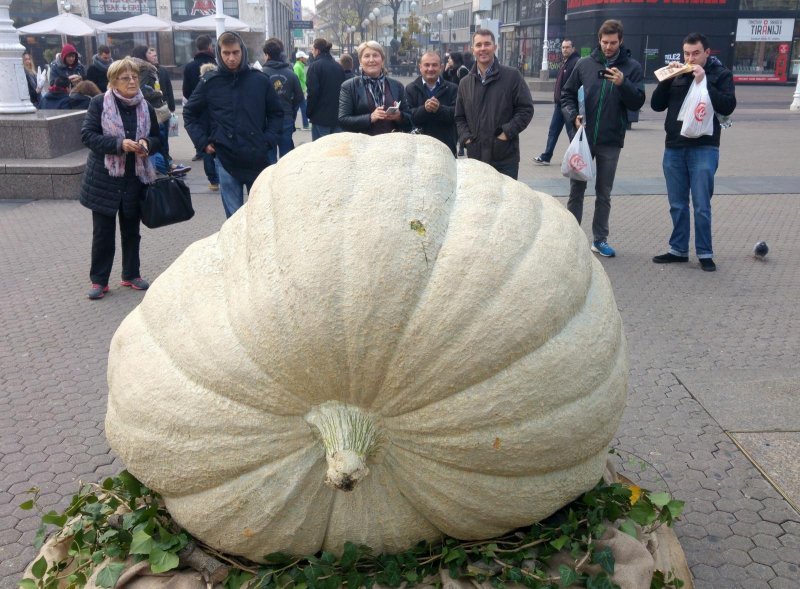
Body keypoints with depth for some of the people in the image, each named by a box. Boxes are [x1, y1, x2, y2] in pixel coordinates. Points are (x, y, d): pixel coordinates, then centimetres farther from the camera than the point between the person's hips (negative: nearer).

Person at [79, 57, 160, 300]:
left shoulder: (146, 107, 4)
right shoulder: (99, 103, -7)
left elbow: (156, 137, 13)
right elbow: (87, 134, -11)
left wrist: (147, 143, -11)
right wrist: (119, 143, -24)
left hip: (135, 179, 3)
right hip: (104, 179, -3)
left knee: (131, 230, 13)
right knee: (103, 232, 3)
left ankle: (131, 274, 28)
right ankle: (99, 280, 15)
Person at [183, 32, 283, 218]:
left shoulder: (260, 80, 1)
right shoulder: (209, 82, 0)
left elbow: (276, 113, 11)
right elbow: (190, 114, 11)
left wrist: (269, 140, -2)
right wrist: (203, 142, 1)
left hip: (257, 158, 1)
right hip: (225, 159, 0)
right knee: (234, 215, 5)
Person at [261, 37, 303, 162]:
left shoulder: (262, 73, -10)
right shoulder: (291, 73, 0)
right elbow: (299, 97, 4)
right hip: (287, 120, 3)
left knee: (270, 157, 4)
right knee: (287, 156, 11)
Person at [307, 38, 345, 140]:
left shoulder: (314, 66, -9)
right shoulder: (338, 67, 10)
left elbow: (312, 92, -14)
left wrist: (309, 112, -4)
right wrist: (340, 110, 16)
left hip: (320, 116, -6)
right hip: (337, 116, 6)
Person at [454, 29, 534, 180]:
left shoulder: (512, 76, 0)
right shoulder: (465, 83, 12)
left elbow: (526, 109, -2)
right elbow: (459, 117, 17)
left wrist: (507, 132, -11)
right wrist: (466, 137, 0)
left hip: (505, 158, -3)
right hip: (475, 157, 3)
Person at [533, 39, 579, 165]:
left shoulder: (577, 62, -12)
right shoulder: (565, 63, 17)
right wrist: (557, 99, 16)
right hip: (560, 103, 10)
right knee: (553, 131, 10)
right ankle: (546, 157, 14)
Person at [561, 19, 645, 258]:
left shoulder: (632, 67, 0)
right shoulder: (584, 64, 2)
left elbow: (637, 103, -5)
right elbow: (567, 94, 8)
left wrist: (623, 83, -21)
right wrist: (573, 116, -10)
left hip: (610, 141, 0)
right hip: (583, 138, 0)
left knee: (604, 193, 9)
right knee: (576, 189, 7)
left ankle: (600, 239, 18)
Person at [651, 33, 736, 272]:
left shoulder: (721, 74, 1)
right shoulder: (677, 74, 12)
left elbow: (728, 107, -12)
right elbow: (656, 105, 7)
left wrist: (703, 81, -15)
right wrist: (667, 78, -5)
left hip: (703, 148, -4)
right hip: (673, 148, 4)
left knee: (701, 205, -4)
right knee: (677, 205, 10)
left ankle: (705, 253, 6)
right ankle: (678, 250, 20)